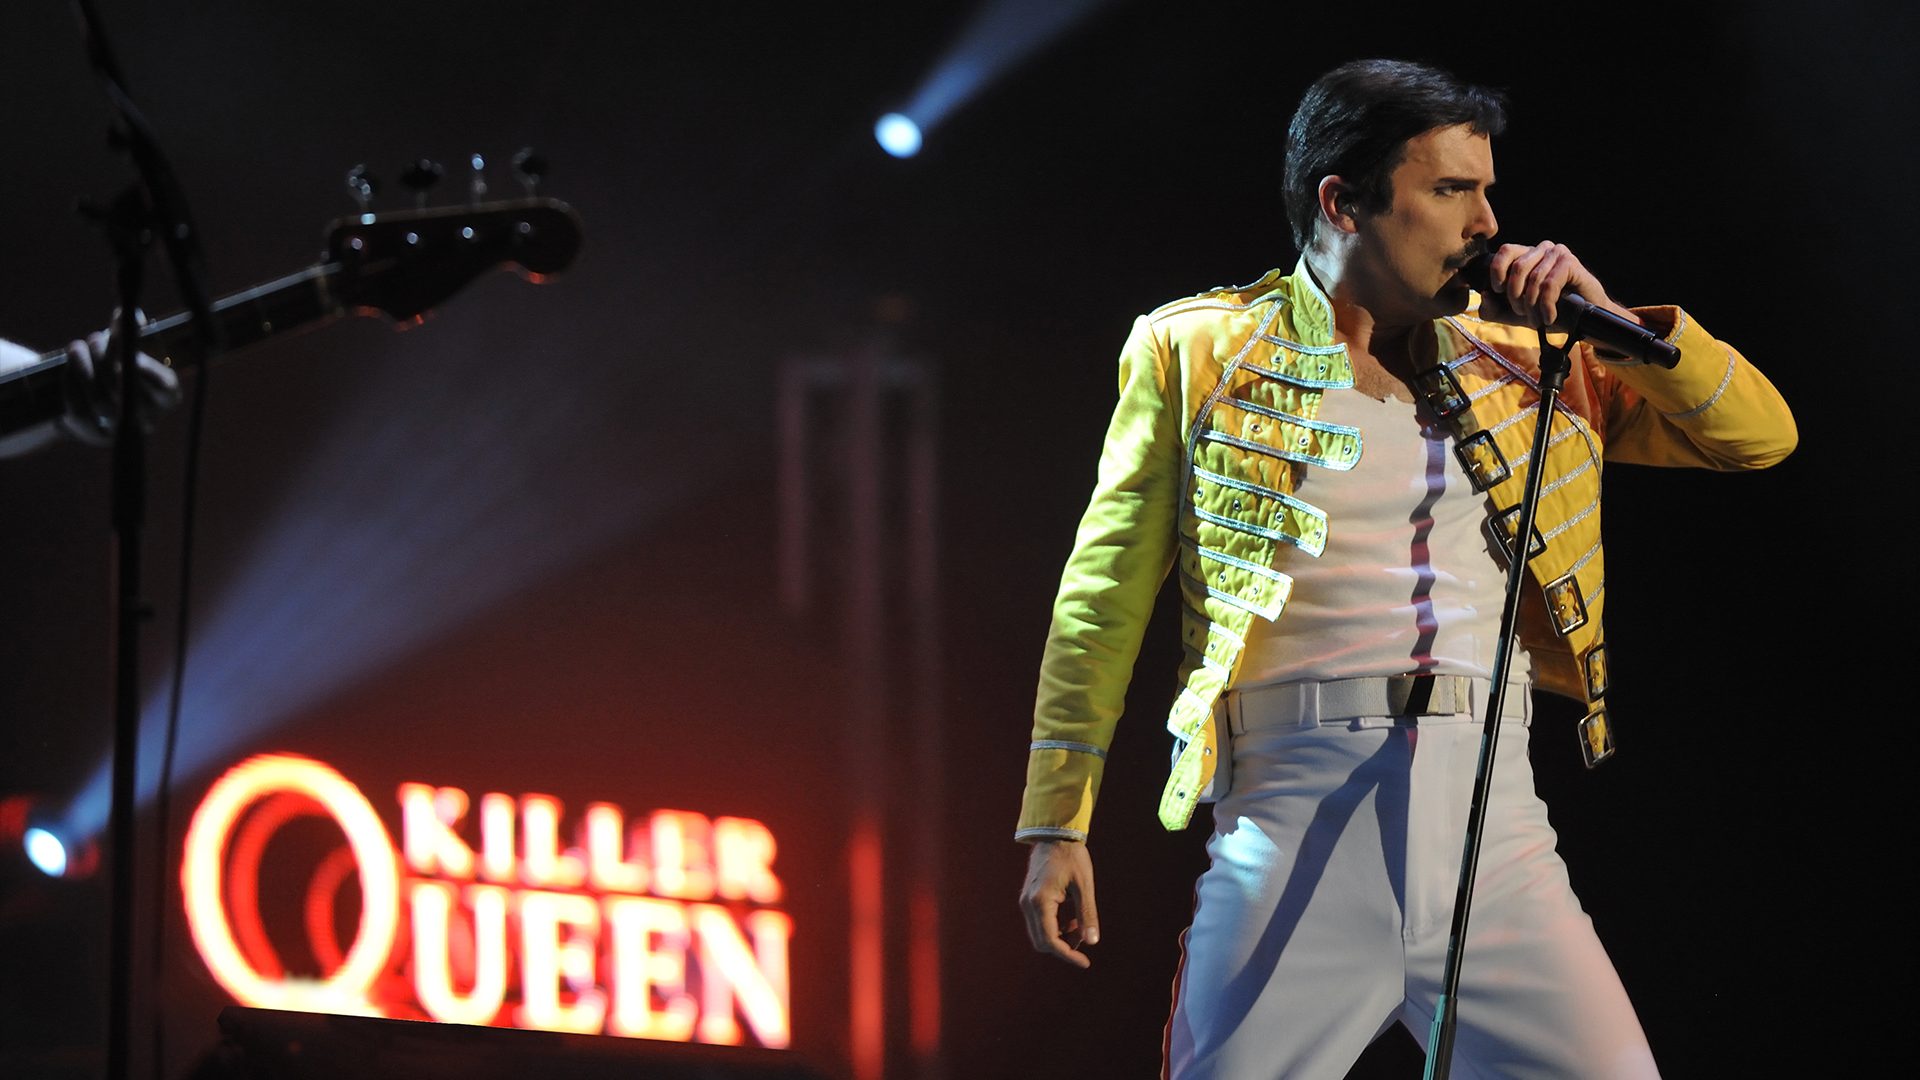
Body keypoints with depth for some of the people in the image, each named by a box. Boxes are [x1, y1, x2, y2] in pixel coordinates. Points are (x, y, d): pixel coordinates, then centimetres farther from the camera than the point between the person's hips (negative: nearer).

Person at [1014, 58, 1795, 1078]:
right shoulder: (1199, 352, 7)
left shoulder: (1520, 362, 16)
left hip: (1492, 825, 3)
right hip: (1296, 822, -3)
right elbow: (1103, 602, 9)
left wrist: (1609, 322, 2)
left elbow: (1761, 434, 17)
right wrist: (1057, 825, 4)